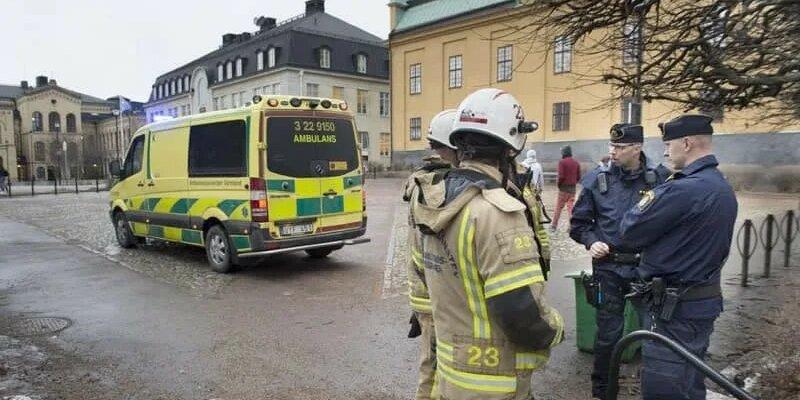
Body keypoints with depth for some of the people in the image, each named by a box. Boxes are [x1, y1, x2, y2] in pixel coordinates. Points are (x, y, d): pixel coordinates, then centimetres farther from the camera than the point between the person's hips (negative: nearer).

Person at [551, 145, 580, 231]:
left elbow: (561, 176, -16)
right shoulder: (576, 163, 7)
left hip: (564, 188, -4)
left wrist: (559, 184, -1)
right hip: (573, 188, 5)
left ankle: (554, 225, 12)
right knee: (570, 207, 10)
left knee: (559, 207, 5)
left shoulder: (562, 162, -10)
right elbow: (579, 177, 5)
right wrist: (573, 183, 15)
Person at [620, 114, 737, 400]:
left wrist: (644, 205, 0)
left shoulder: (682, 190, -23)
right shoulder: (724, 188, 9)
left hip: (675, 307, -10)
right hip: (705, 299, 10)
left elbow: (629, 233, -17)